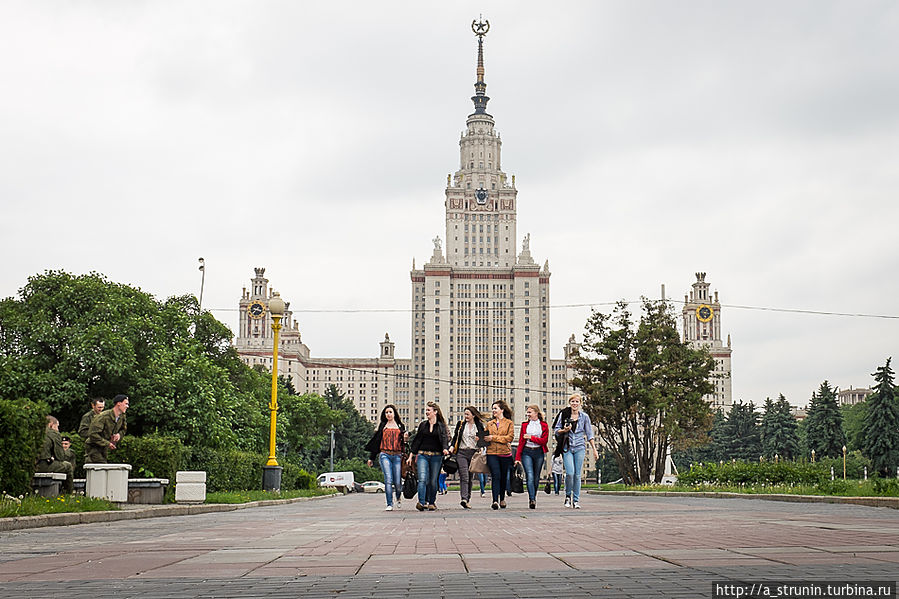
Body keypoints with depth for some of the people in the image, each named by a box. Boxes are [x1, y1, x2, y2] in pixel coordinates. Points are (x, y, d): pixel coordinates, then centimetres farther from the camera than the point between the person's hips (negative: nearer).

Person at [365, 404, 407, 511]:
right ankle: (389, 504, -11)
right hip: (385, 455, -1)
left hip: (397, 456, 1)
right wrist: (371, 457, 16)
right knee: (388, 480, -15)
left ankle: (398, 497, 30)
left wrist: (405, 438, -6)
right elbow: (376, 441, 15)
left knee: (397, 482, -3)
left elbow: (403, 441, 19)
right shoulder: (382, 426, 14)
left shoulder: (400, 426, 15)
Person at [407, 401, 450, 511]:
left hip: (436, 456, -1)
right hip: (422, 455, 1)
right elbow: (417, 440, 15)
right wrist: (411, 455, 11)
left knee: (433, 481, 3)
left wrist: (445, 448, -28)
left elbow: (444, 438, -8)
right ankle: (421, 502, -22)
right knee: (422, 479, -14)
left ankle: (432, 502, 16)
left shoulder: (441, 426, 5)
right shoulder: (423, 425, 12)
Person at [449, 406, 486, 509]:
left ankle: (468, 499, 13)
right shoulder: (460, 424, 12)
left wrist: (479, 440, -6)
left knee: (470, 477, 5)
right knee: (464, 476, -15)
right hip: (461, 453, -1)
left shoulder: (479, 426, 10)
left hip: (473, 453, 1)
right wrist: (452, 446, 2)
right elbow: (455, 437, 17)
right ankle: (464, 499, -27)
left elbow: (483, 441, 15)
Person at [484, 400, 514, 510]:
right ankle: (495, 500, -21)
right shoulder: (489, 424, 15)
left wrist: (493, 438, -11)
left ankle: (502, 499, 29)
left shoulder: (509, 423, 3)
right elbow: (485, 437, 23)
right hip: (492, 453, 1)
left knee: (503, 477, 9)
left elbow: (510, 437, -8)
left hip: (505, 453, -1)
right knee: (496, 475, -15)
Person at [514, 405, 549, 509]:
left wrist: (531, 437, -10)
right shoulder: (525, 425, 10)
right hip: (526, 452, 0)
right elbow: (521, 441, 8)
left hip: (539, 453, 0)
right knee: (530, 476, -15)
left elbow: (544, 440, -4)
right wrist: (517, 457, 3)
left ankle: (533, 498, 19)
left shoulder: (544, 425, 6)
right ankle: (532, 500, -22)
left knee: (536, 477, 6)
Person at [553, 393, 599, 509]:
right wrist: (564, 430, -13)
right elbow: (556, 430, 8)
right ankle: (568, 495, 7)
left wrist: (594, 449, 6)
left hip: (580, 448, 1)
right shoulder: (563, 415, 2)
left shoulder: (584, 417, 6)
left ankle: (576, 500, 9)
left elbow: (589, 434, 10)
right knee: (570, 473, -15)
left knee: (577, 474, -1)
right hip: (567, 447, -1)